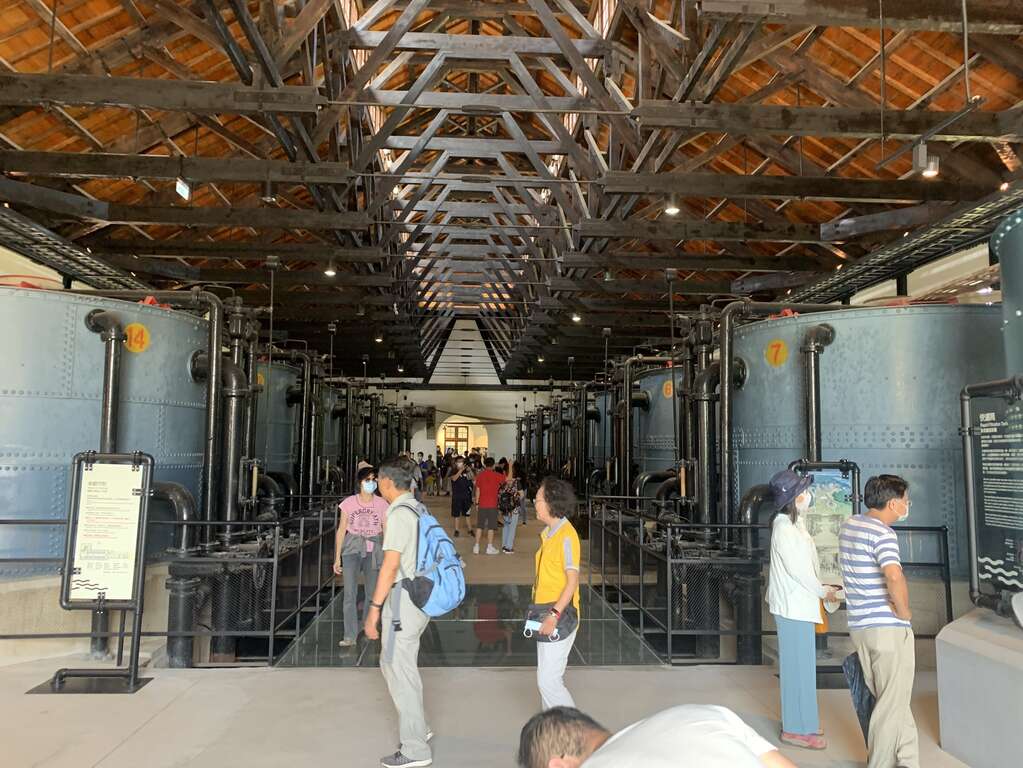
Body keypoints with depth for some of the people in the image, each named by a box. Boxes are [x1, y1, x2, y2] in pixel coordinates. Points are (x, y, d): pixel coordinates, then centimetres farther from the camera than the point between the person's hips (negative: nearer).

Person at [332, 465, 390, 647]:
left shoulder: (382, 505, -4)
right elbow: (341, 531, 2)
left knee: (372, 594, 11)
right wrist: (337, 558, 2)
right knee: (350, 594, -9)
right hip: (352, 550, -1)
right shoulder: (349, 503, -4)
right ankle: (350, 636, -2)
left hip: (374, 552, 1)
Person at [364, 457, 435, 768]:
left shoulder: (400, 514, -18)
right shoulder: (418, 508, 9)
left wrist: (375, 609, -19)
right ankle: (417, 727, 33)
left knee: (401, 671, 2)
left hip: (403, 598, -9)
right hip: (420, 593, 9)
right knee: (391, 663, 22)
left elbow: (390, 566, -22)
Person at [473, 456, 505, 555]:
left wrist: (476, 503, 11)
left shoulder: (480, 475, 1)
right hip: (492, 505, -3)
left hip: (482, 504, 3)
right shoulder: (496, 476, -7)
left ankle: (476, 547, 10)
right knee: (491, 527, 3)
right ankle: (490, 547, 6)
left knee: (479, 526, 10)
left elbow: (477, 490, 4)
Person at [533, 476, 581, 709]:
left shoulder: (566, 535, -17)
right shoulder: (548, 533, 12)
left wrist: (554, 614, -27)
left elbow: (573, 580, -21)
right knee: (550, 678, 16)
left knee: (548, 681, -7)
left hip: (559, 618, -9)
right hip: (546, 615, 9)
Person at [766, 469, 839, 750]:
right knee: (798, 666, -1)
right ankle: (795, 729, 10)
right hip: (793, 606, -10)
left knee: (800, 665, 18)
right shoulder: (784, 528, -21)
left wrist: (818, 591, 9)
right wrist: (822, 591, -8)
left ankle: (801, 721, 30)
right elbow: (797, 569, -20)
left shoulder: (795, 522, 9)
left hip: (800, 603, 10)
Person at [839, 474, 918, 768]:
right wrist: (905, 612, -20)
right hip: (889, 629, -8)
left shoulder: (849, 525, 8)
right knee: (893, 705, 5)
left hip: (860, 626, 8)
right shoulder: (883, 534, -17)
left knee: (892, 700, 20)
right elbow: (894, 576, -34)